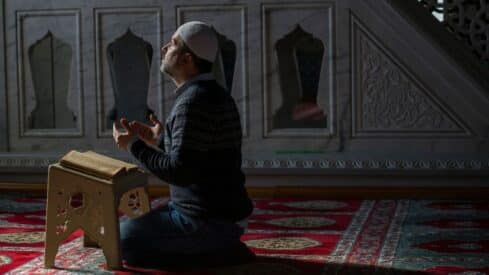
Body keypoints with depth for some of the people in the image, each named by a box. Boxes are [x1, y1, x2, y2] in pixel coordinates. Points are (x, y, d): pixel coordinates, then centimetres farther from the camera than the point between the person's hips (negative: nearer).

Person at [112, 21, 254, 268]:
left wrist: (135, 145, -14)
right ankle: (220, 243, 9)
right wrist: (160, 141, 16)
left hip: (204, 220, -10)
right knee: (133, 227, 24)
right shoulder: (212, 94, 11)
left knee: (123, 239, -7)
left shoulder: (194, 101, -20)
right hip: (216, 211, 10)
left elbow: (179, 171, -25)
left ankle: (214, 247, -6)